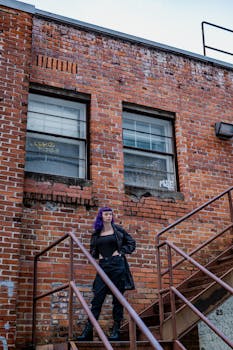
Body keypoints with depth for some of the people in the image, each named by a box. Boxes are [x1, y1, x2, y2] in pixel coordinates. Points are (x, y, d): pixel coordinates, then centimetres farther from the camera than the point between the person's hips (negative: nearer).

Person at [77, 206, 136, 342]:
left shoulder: (118, 229, 5)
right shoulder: (96, 234, 11)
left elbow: (132, 243, 9)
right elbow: (93, 250, 24)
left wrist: (120, 252, -2)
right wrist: (98, 255, 5)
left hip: (117, 265, -2)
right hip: (103, 266, 2)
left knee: (117, 299, 1)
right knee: (97, 299, -3)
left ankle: (116, 330, 7)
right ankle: (88, 331, -3)